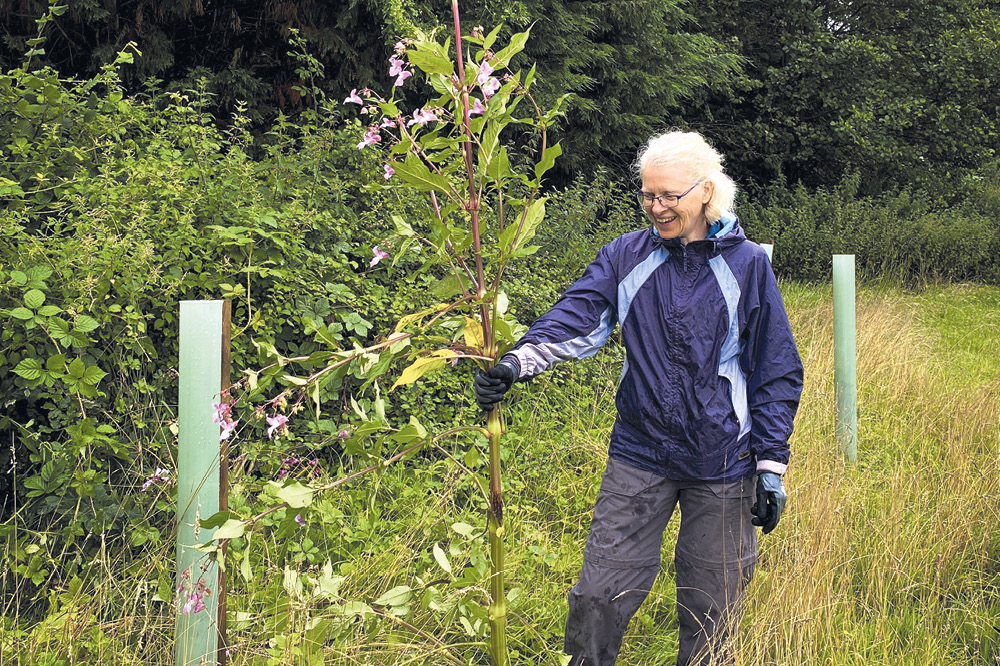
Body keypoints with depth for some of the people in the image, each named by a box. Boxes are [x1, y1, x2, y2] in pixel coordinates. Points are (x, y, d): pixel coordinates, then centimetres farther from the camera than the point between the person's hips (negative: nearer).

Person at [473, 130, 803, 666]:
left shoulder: (746, 264, -2)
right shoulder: (627, 256, 3)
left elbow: (776, 371, 1)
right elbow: (577, 318, -12)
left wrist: (772, 466, -2)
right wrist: (519, 361, -31)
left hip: (721, 467, -1)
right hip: (639, 456, 1)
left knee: (710, 610, 10)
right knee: (599, 595, 0)